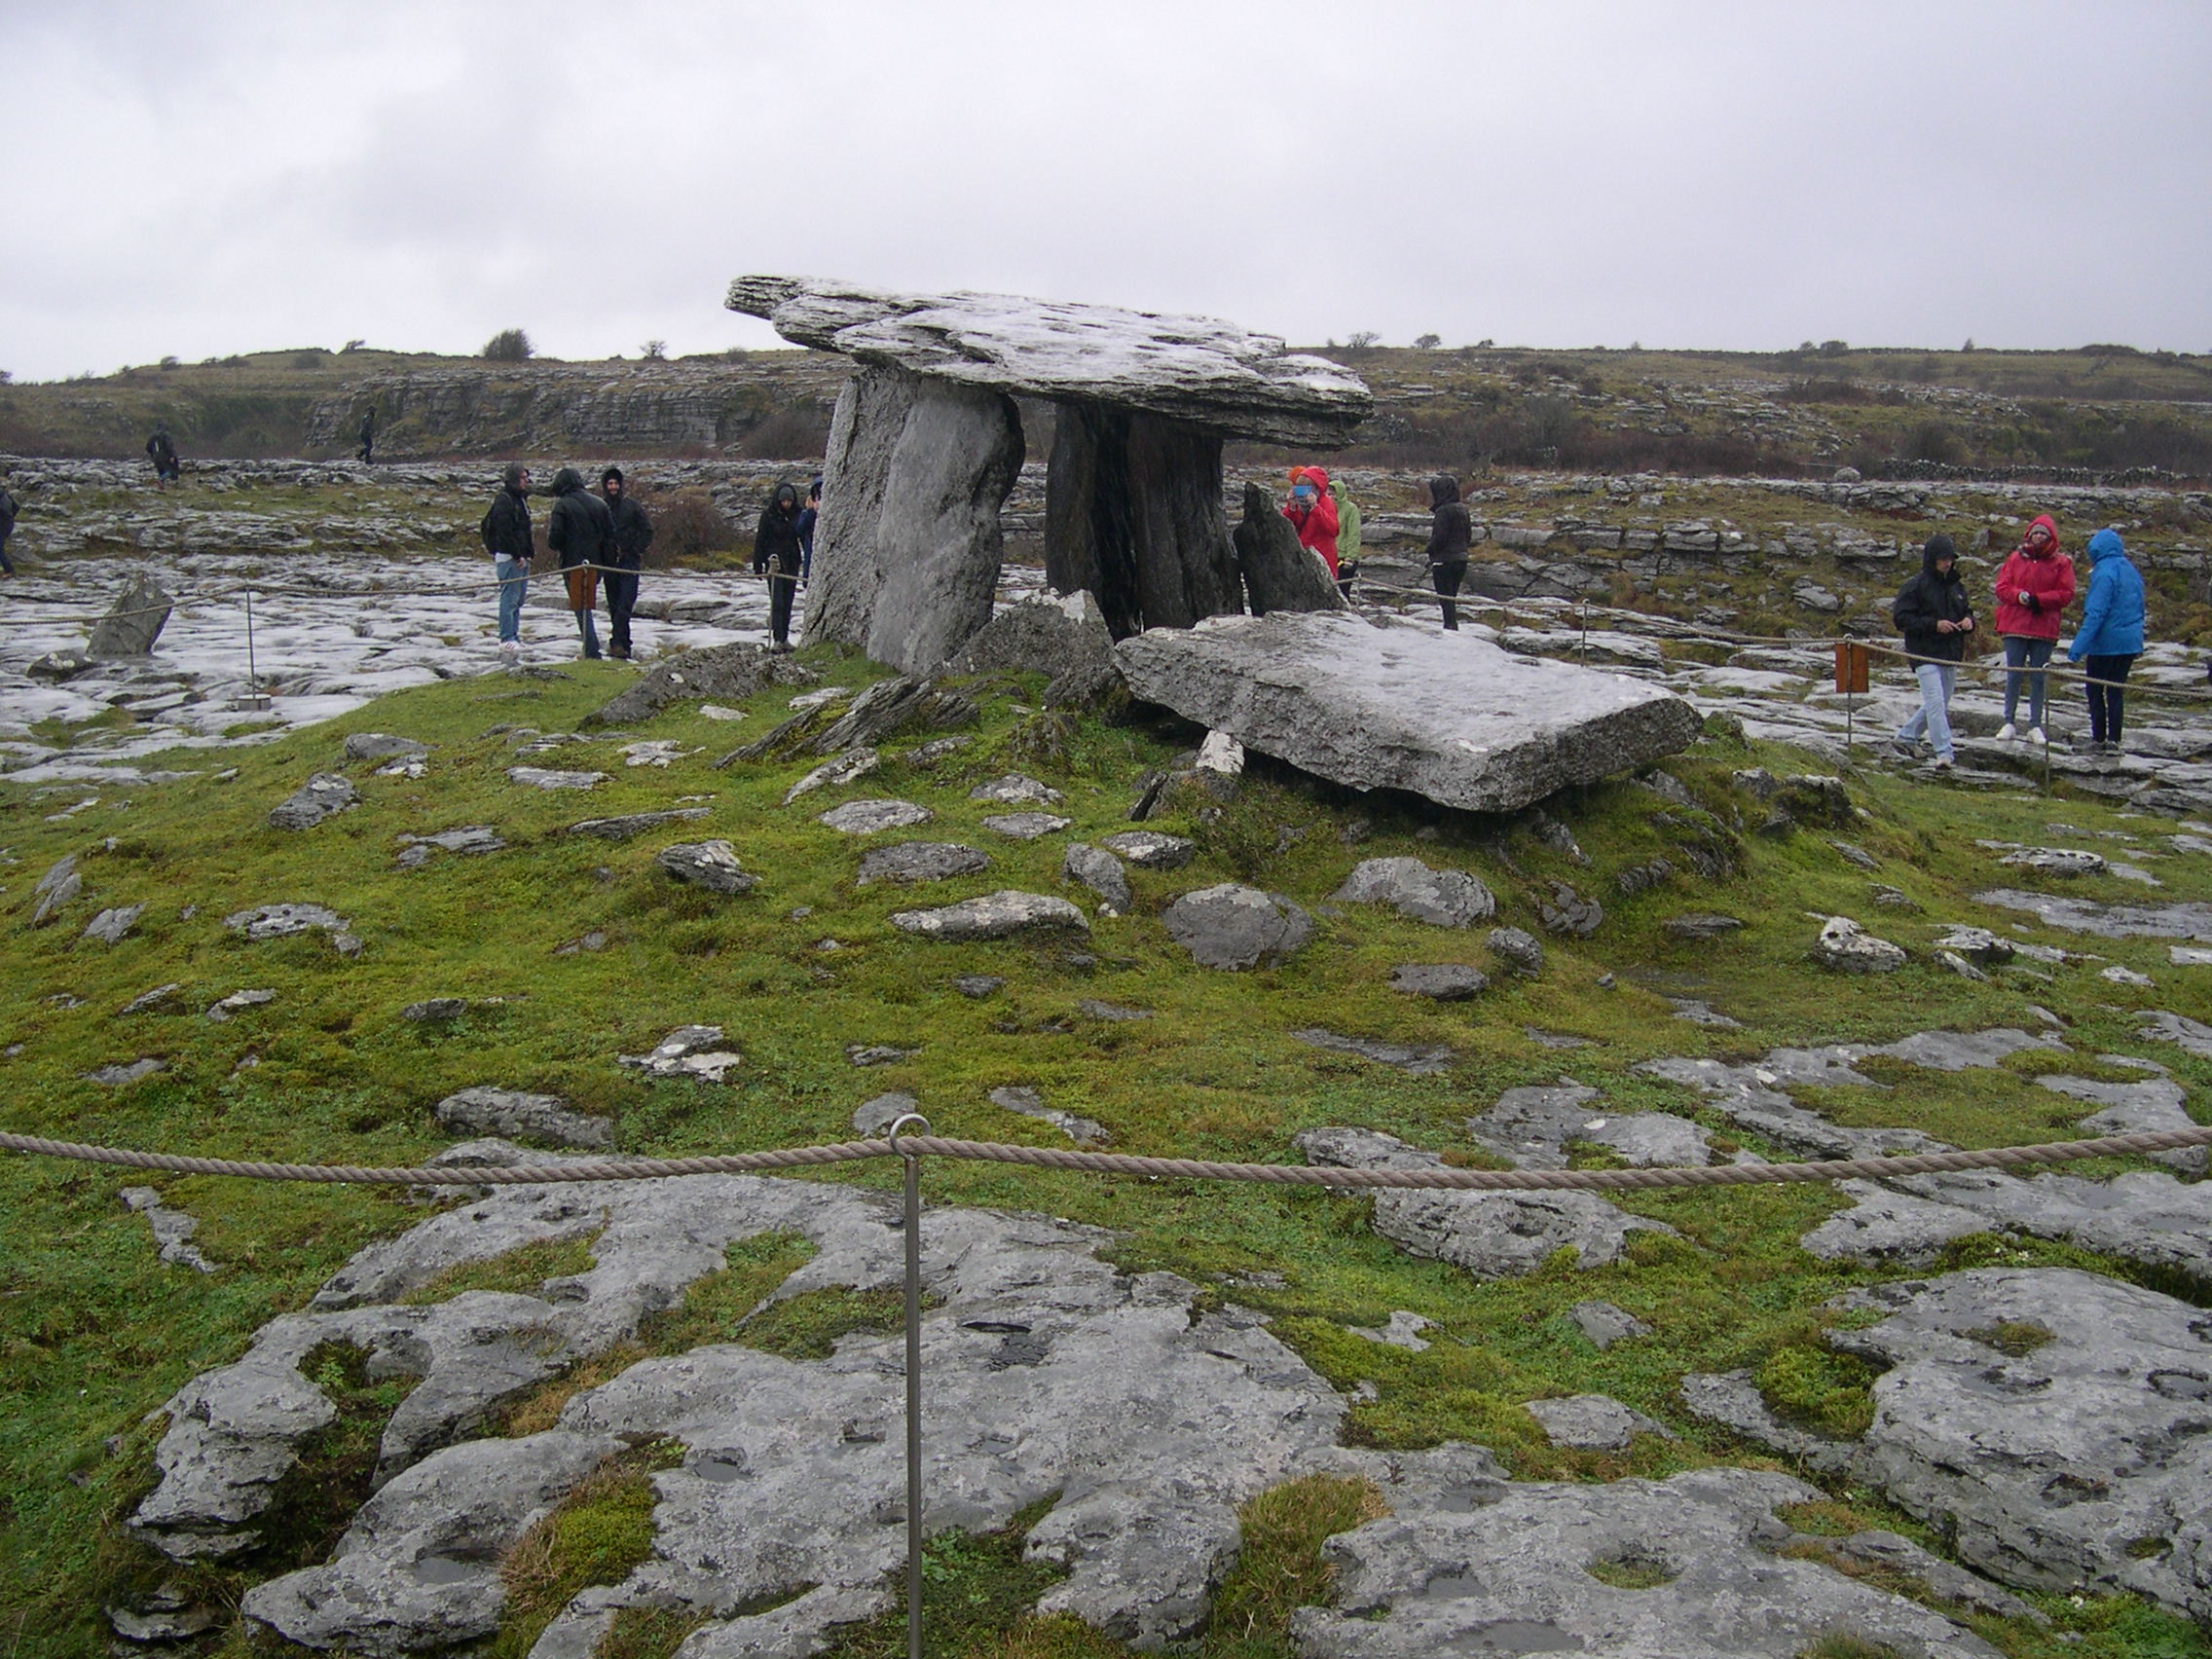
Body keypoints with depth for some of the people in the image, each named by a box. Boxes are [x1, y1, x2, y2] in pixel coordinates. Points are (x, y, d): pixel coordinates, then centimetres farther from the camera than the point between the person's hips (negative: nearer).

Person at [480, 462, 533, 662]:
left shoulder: (520, 499, 17)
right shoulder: (503, 500, -13)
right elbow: (505, 532, -19)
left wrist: (528, 553, 16)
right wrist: (517, 555, -18)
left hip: (521, 557, 10)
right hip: (509, 557, -10)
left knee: (518, 599, 13)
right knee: (510, 598, -9)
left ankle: (513, 636, 19)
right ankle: (507, 640, -8)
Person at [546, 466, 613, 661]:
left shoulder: (562, 506, -8)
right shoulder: (599, 503, 9)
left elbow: (555, 540, -13)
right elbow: (611, 534, 9)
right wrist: (607, 561, 15)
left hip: (574, 564, -5)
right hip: (596, 564, 5)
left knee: (581, 608, -1)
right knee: (587, 605, 18)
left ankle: (592, 652, -5)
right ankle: (590, 648, 18)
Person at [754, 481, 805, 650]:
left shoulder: (796, 514, 6)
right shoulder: (768, 515, -3)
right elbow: (760, 540, -1)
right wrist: (757, 565, -4)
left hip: (792, 563, 3)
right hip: (774, 562, -3)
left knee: (788, 602, 5)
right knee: (777, 602, -9)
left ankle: (785, 638, 12)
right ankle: (778, 639, -10)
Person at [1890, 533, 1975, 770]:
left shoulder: (1956, 586, 13)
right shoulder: (1916, 586, -8)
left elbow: (1966, 611, 25)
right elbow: (1901, 618, -12)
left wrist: (1968, 621, 1)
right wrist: (1934, 625, -20)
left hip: (1951, 654, 7)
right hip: (1925, 654, -7)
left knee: (1940, 704, 15)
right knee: (1936, 702, -15)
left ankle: (1905, 737, 31)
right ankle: (1943, 753, -15)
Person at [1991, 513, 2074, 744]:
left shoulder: (2061, 563, 4)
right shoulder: (2016, 558, 8)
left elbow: (2066, 594, -2)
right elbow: (2002, 588, 3)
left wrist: (2039, 599, -15)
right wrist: (2020, 596, -15)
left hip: (2044, 629, -1)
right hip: (2015, 626, 1)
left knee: (2038, 678, 4)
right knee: (2013, 676, 2)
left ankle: (2035, 726, 9)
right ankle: (2009, 722, 9)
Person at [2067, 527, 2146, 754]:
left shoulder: (2104, 573, -15)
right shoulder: (2131, 572, 10)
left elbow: (2095, 614, -21)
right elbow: (2139, 609, 17)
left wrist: (2078, 648, -22)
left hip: (2106, 642, -7)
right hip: (2130, 643, 7)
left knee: (2096, 690, 5)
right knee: (2115, 690, 12)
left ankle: (2099, 739, 6)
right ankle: (2114, 740, 11)